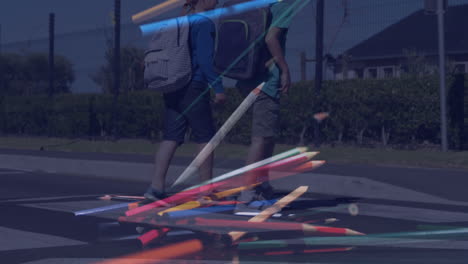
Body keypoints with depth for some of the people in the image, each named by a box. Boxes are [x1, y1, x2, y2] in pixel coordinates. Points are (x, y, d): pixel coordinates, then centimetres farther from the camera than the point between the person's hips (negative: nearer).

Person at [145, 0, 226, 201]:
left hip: (173, 88, 7)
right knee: (204, 138, 3)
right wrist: (218, 88, -13)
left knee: (171, 138, 4)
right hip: (194, 88, -7)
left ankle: (156, 187, -4)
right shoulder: (204, 24, -8)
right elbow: (205, 59, -16)